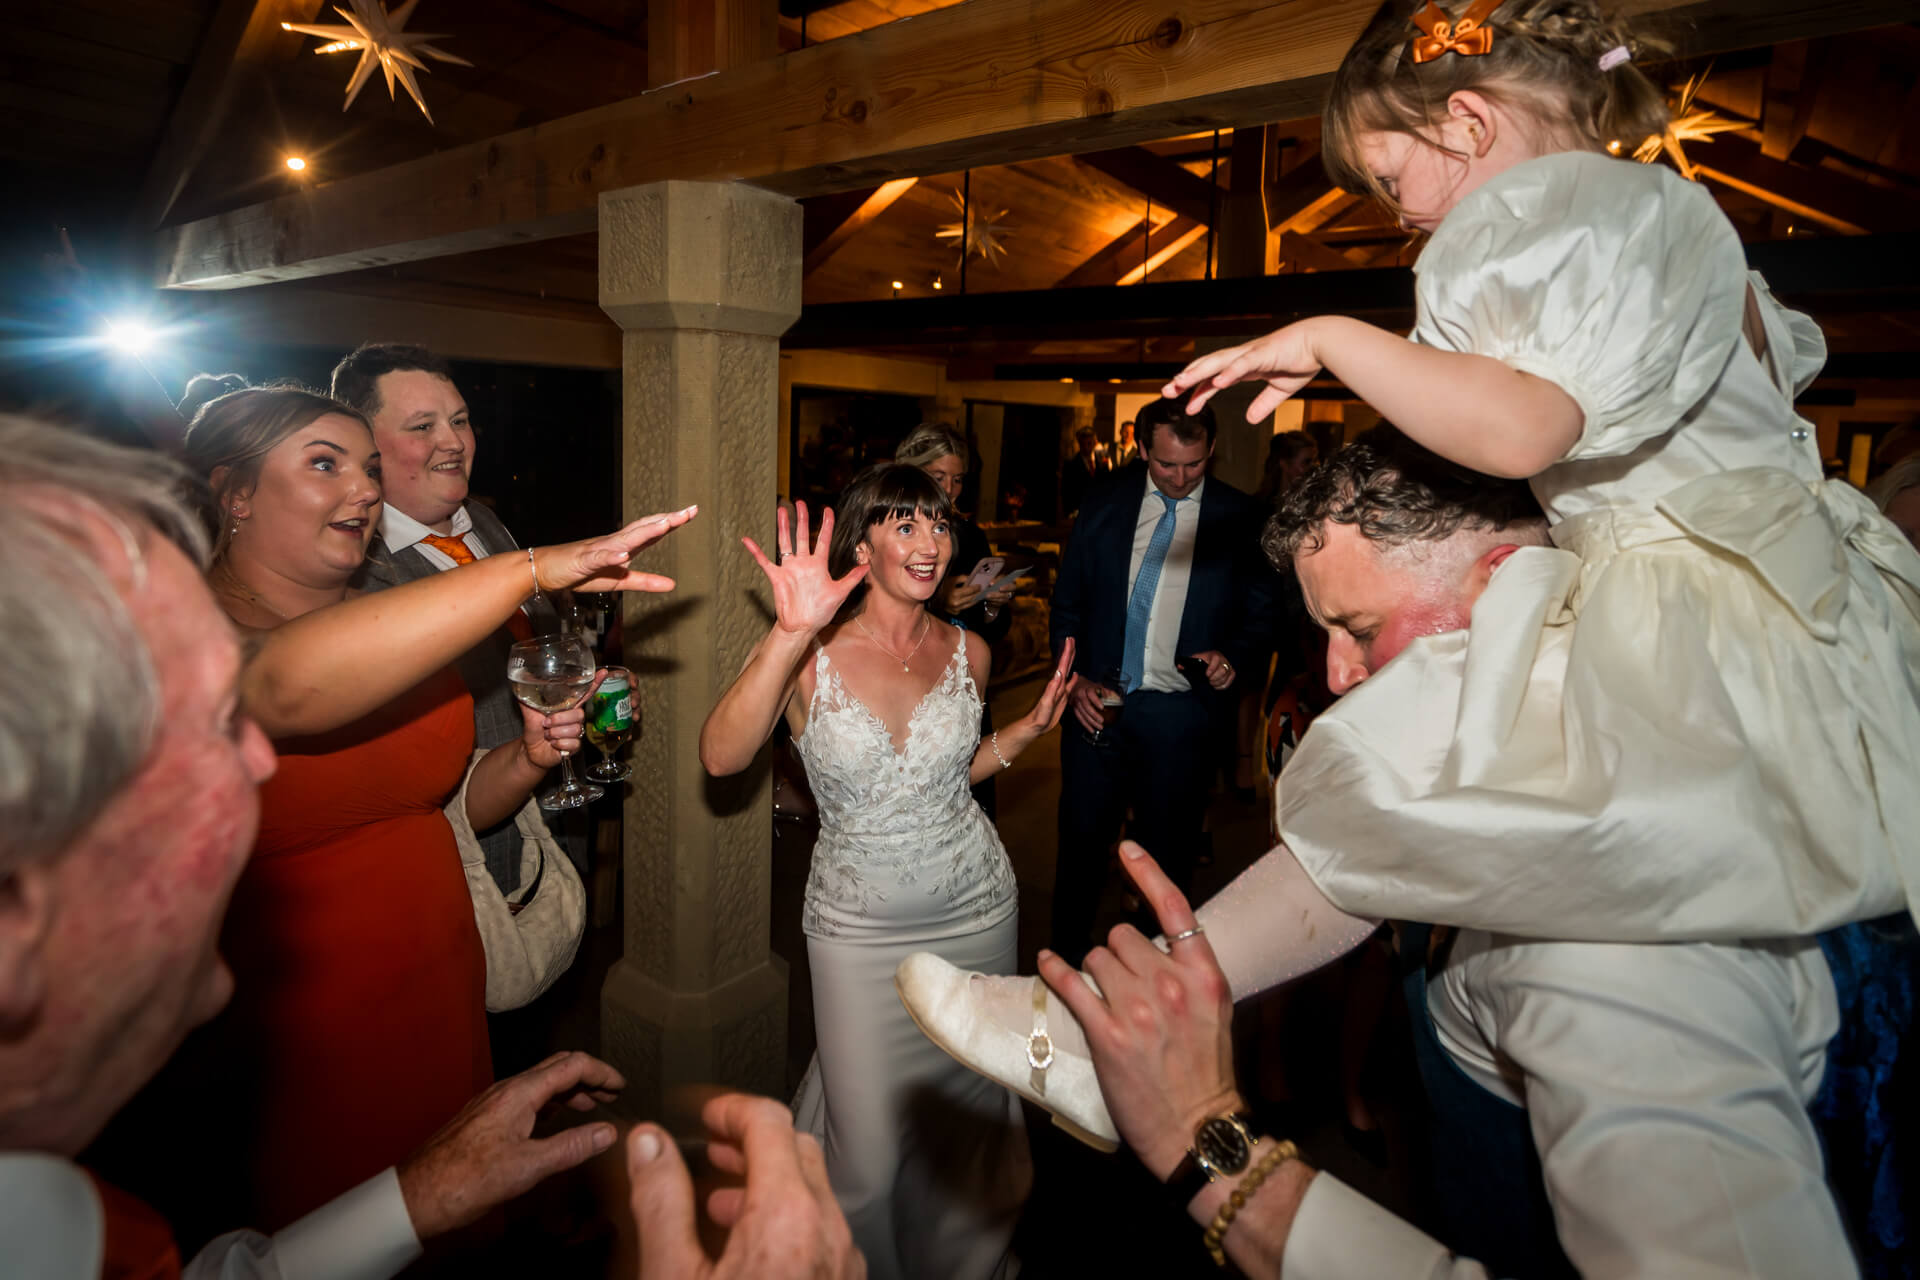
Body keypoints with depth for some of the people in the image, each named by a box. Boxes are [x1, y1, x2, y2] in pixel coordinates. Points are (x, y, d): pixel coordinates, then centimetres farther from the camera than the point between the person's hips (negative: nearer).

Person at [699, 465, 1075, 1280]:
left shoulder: (967, 653, -1)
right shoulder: (812, 653, -12)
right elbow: (721, 757, -28)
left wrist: (1029, 728, -1)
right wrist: (790, 633, -36)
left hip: (975, 910, 3)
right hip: (859, 926, -3)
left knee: (968, 1126, 18)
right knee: (868, 1163, 4)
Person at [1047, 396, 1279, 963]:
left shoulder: (1238, 517, -1)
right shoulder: (1104, 505, 4)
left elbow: (1261, 613, 6)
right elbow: (1067, 604, 8)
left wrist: (1232, 655, -14)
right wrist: (1074, 680, -3)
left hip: (1182, 714, -1)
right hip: (1098, 701, 2)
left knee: (1168, 852, 10)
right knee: (1081, 838, 10)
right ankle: (1065, 954, 30)